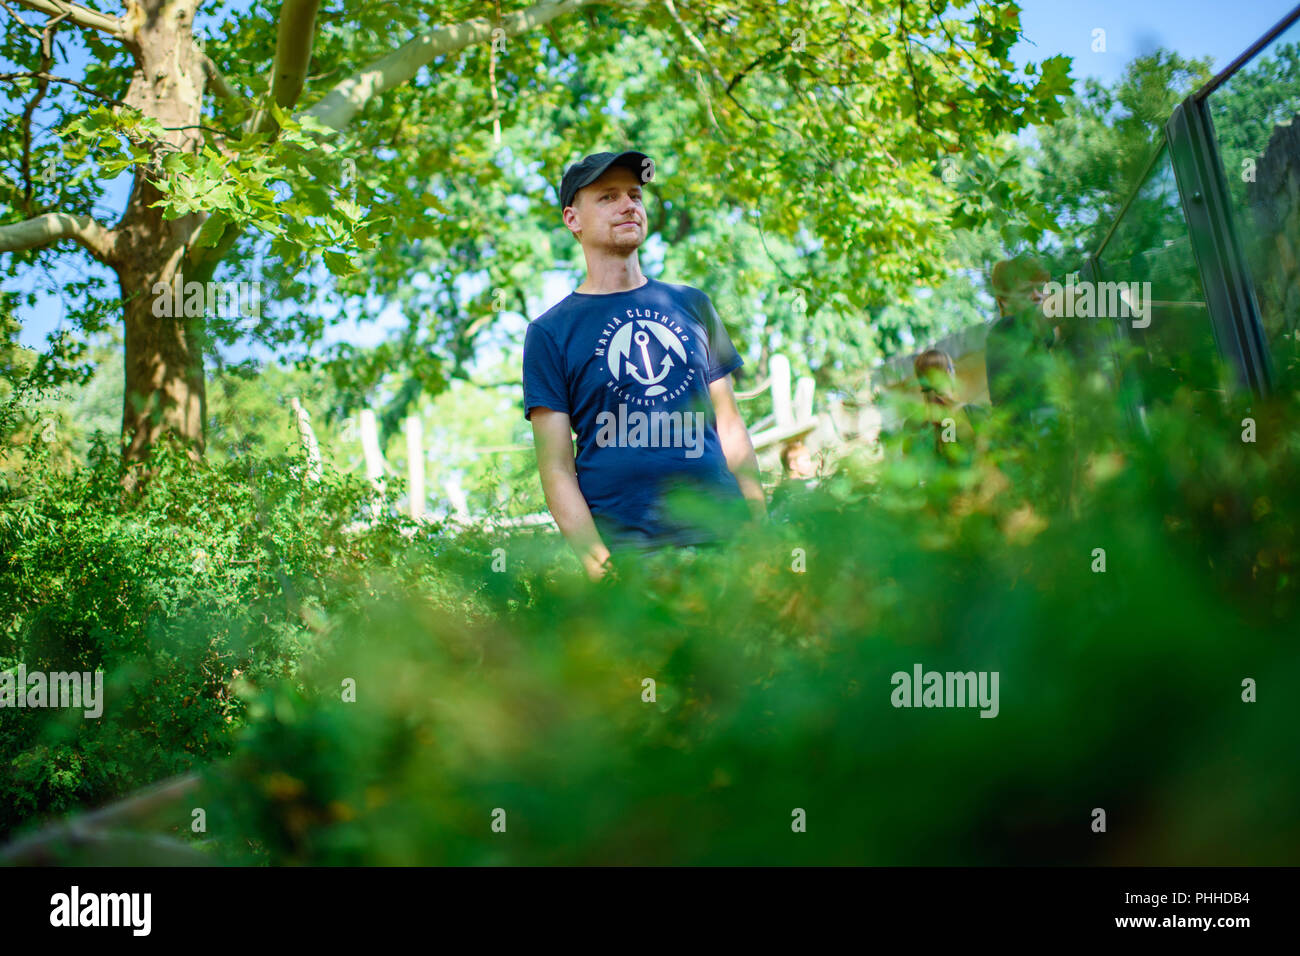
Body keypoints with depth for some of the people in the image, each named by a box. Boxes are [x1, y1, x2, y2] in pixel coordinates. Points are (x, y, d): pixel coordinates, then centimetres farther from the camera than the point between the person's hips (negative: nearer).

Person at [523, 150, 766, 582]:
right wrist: (596, 559, -13)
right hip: (624, 550, -3)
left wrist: (763, 534, 5)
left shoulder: (692, 305, 14)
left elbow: (729, 425, 14)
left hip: (722, 534, 3)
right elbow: (557, 469, -2)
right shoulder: (549, 332, 3)